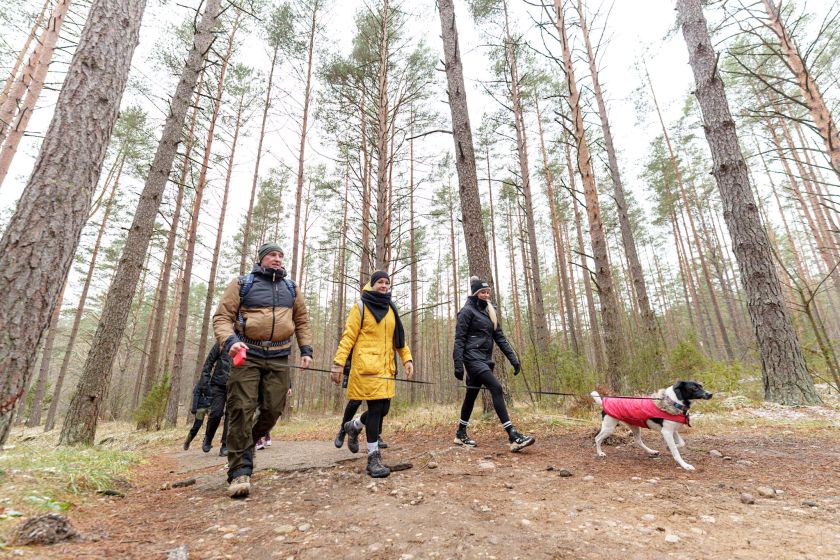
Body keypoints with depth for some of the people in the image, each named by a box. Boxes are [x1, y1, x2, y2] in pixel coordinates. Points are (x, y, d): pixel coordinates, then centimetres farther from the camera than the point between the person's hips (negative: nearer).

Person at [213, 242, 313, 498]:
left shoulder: (291, 288, 15)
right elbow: (222, 317, -2)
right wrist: (229, 341, -21)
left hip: (279, 359, 4)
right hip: (247, 355, -3)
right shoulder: (242, 284, 4)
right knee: (242, 409, -8)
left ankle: (246, 444, 32)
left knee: (273, 409, 4)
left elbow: (302, 321, 18)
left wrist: (306, 350, 7)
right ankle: (240, 471, 1)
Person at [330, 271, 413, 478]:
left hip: (386, 367, 6)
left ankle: (354, 426, 39)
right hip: (367, 366, -6)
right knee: (376, 408, -8)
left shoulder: (391, 310, 16)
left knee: (383, 409, 8)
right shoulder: (361, 308, -1)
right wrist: (338, 363, -13)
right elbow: (348, 337, -6)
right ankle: (373, 458, 7)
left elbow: (399, 337, 19)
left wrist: (407, 359, 9)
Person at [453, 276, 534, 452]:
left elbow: (500, 337, 13)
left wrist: (513, 358, 5)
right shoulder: (467, 311, -6)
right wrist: (458, 365, -17)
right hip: (473, 358, -7)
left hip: (485, 359, 7)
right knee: (496, 388, -19)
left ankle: (461, 434, 26)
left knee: (471, 395, 13)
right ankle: (513, 436, -20)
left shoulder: (489, 311, 15)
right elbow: (459, 339, -11)